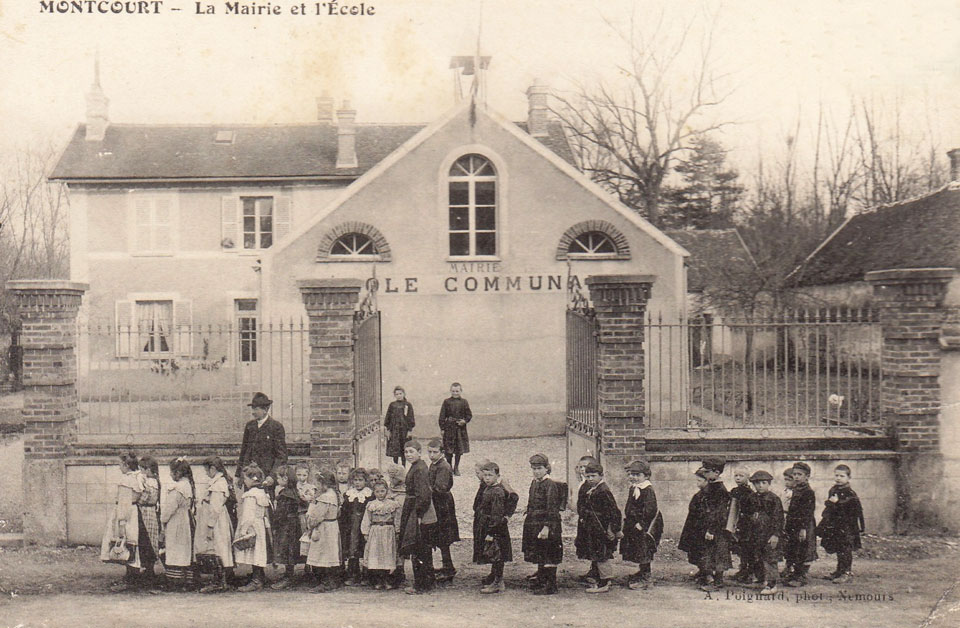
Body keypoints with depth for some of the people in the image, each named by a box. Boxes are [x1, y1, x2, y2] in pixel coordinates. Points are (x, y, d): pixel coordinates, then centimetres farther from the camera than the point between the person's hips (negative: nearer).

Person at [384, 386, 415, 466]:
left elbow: (411, 418, 2)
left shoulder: (408, 405, 1)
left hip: (404, 430, -1)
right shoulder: (392, 405, 5)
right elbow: (388, 418, 8)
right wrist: (388, 430, 2)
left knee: (404, 451, 5)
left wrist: (409, 430, -4)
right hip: (394, 430, 1)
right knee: (394, 450, 0)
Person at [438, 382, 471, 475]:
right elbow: (442, 416, 2)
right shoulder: (447, 402, 1)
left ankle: (456, 468, 17)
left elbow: (469, 415, 8)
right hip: (449, 428, -1)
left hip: (460, 428, 1)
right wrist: (442, 428, -3)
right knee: (448, 449, -1)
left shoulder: (464, 402, 4)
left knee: (459, 449, 5)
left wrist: (465, 421, -12)